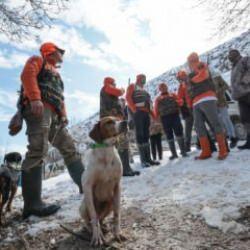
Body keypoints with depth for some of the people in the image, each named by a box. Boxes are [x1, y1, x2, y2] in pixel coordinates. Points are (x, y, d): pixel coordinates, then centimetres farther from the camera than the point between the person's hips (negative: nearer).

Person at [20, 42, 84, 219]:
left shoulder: (55, 72, 36)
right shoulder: (38, 60, 14)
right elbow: (28, 75, -7)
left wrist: (64, 115, 11)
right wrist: (35, 98, -24)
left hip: (54, 115, 9)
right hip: (39, 109, -9)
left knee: (69, 148, 5)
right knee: (38, 151, -20)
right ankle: (32, 203, -21)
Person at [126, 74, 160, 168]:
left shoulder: (144, 90, 29)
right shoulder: (132, 86, 10)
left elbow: (149, 102, 23)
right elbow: (128, 97, -5)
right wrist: (134, 109, -17)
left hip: (146, 113, 7)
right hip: (138, 112, -7)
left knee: (146, 135, 5)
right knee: (140, 135, -9)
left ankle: (148, 158, 8)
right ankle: (143, 160, -9)